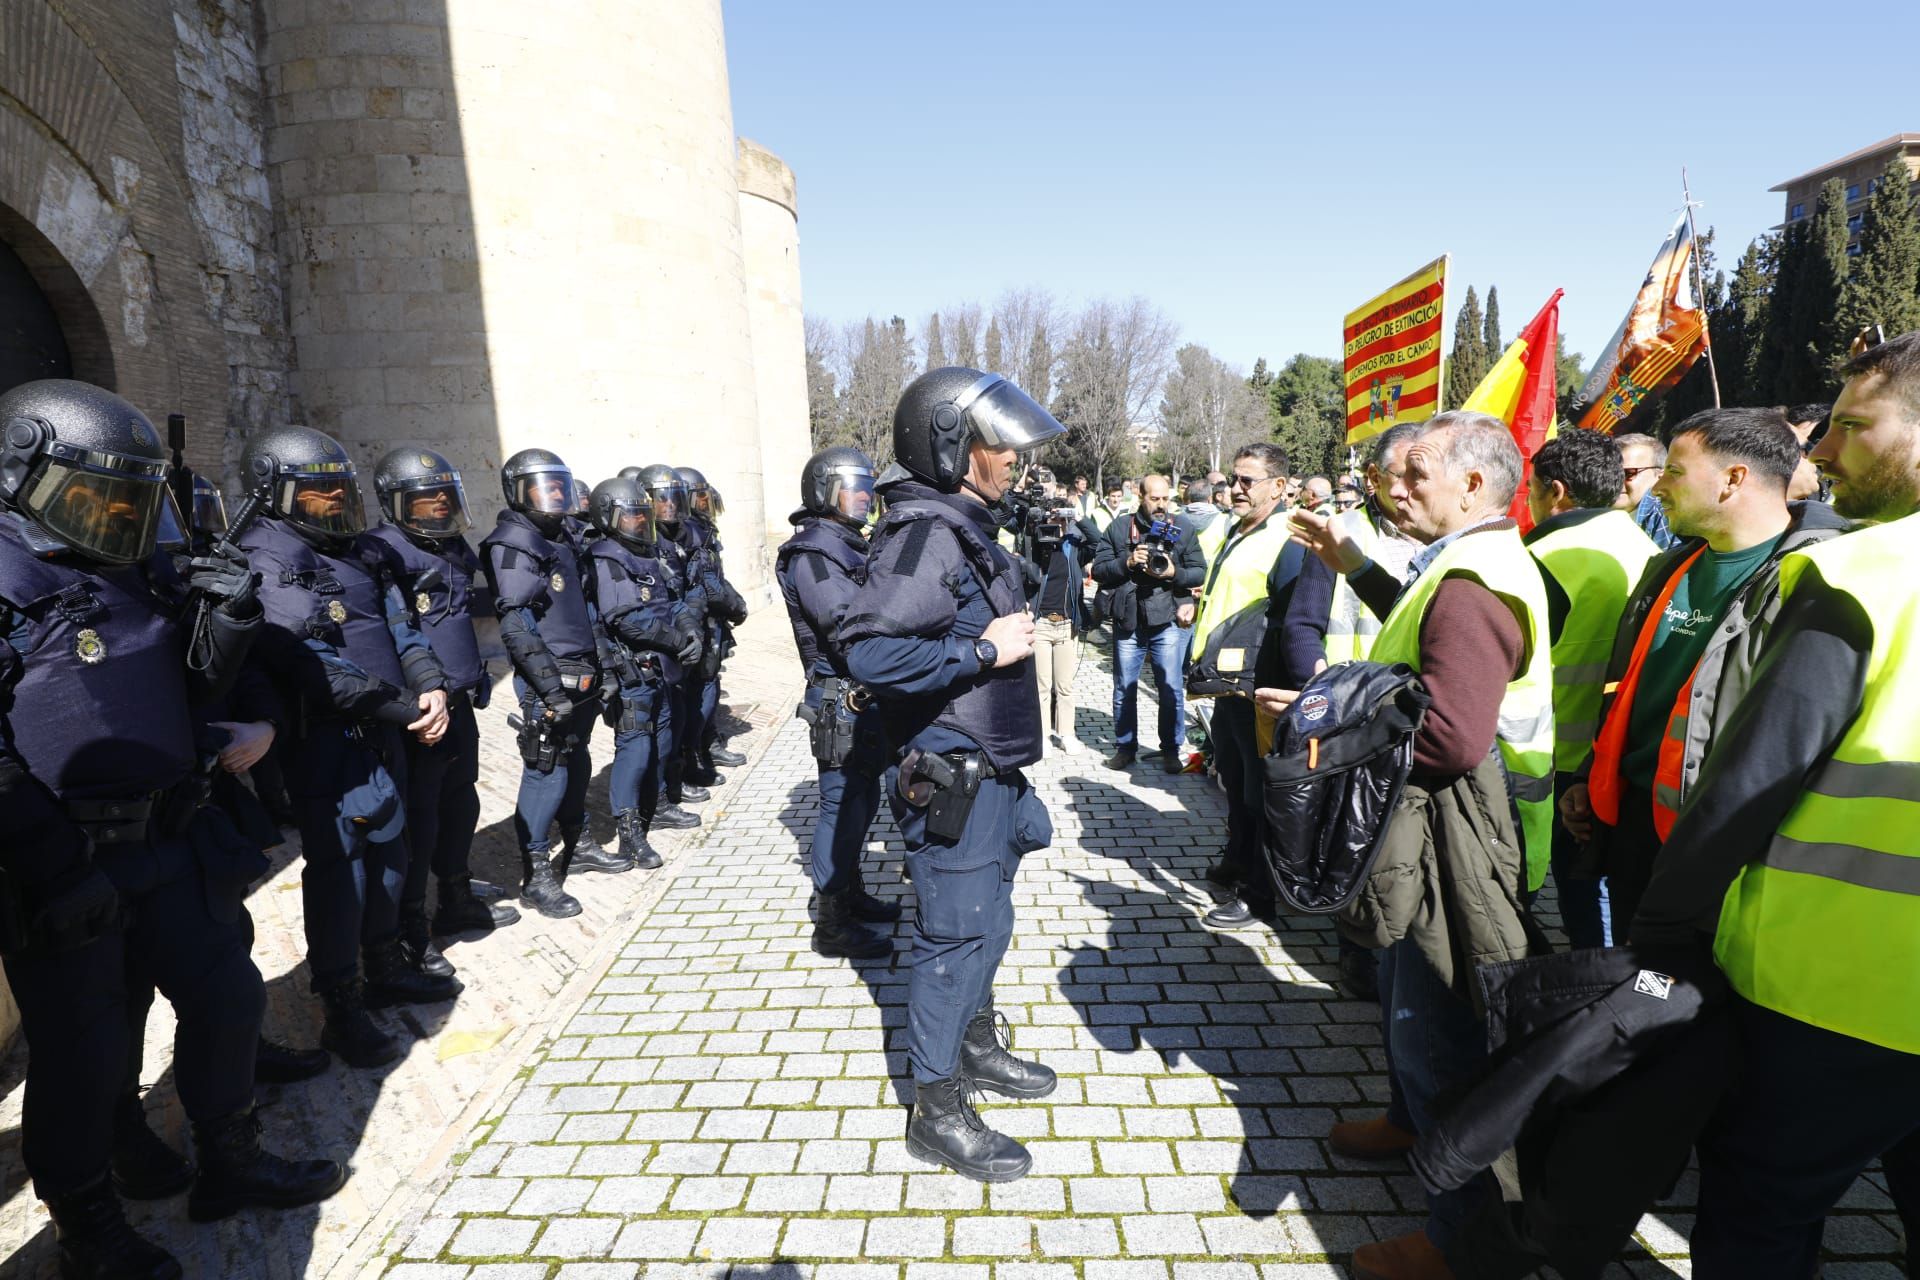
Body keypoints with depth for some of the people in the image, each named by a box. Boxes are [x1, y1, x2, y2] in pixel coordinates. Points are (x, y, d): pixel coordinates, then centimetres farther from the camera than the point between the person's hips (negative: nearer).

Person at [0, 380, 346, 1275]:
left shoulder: (139, 575, 8)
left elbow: (188, 689, 14)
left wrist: (223, 622, -5)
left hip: (168, 841, 7)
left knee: (225, 994, 14)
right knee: (80, 1053, 7)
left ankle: (230, 1164, 35)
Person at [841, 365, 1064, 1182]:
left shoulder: (969, 528, 12)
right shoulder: (923, 534, -21)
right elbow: (870, 652, -31)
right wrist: (984, 650, -25)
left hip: (989, 770, 10)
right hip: (951, 777, -10)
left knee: (986, 923, 23)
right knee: (957, 936, 2)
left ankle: (978, 1046, 43)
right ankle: (938, 1113, 19)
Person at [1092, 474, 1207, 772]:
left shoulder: (1182, 529, 5)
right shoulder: (1118, 529, 5)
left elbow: (1200, 572, 3)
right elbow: (1098, 570, 1)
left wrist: (1174, 572, -15)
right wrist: (1127, 562, -14)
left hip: (1167, 621, -1)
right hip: (1127, 621, 1)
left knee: (1171, 690, 3)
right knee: (1124, 689, 11)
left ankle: (1171, 749, 17)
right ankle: (1125, 747, 24)